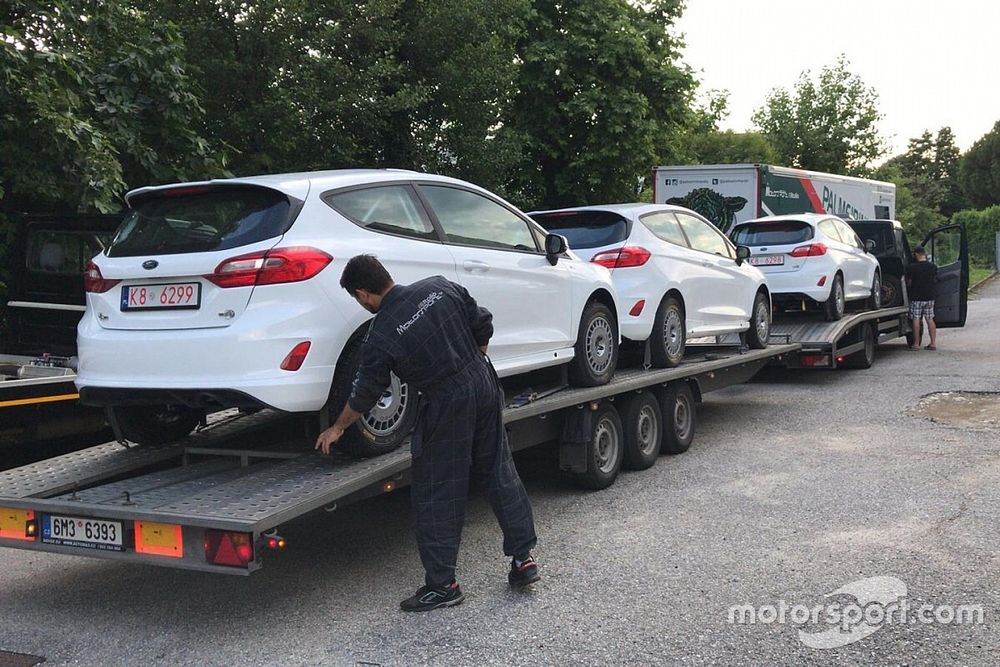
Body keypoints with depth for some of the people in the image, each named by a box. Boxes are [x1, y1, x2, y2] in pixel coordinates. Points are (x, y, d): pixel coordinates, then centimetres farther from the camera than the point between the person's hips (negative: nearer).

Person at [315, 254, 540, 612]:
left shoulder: (380, 337, -13)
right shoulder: (440, 287, -1)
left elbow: (364, 395, -1)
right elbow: (483, 325, 6)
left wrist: (336, 429, 15)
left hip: (446, 406, -6)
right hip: (484, 383, 6)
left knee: (435, 495, 6)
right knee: (500, 472, 16)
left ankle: (442, 584, 12)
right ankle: (523, 558, 22)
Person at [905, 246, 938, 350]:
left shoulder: (912, 267, -12)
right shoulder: (933, 266, 2)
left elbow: (909, 283, -6)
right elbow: (935, 280, 14)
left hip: (916, 297, -5)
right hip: (930, 296, 5)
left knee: (916, 320, 0)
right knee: (930, 320, 9)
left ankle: (916, 344, 1)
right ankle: (933, 343, 9)